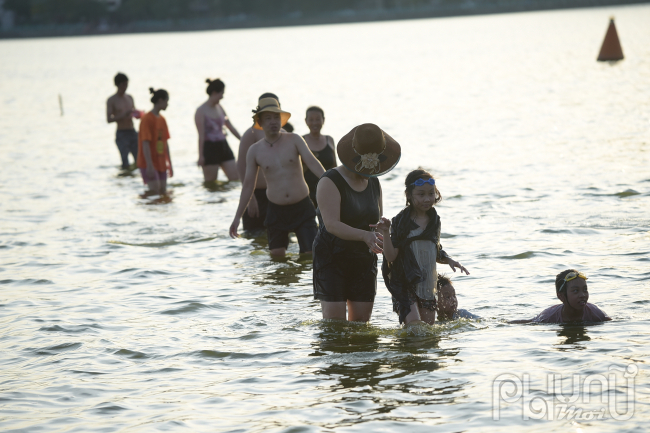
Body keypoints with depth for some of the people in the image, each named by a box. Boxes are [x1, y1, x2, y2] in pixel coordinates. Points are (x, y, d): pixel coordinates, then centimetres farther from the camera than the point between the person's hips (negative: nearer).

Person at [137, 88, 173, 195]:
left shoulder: (162, 120, 12)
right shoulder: (147, 119, -12)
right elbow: (145, 143, -17)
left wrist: (169, 164, 16)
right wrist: (149, 165, -22)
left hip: (161, 163, 8)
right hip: (149, 164, -8)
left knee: (163, 192, 4)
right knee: (155, 191, -15)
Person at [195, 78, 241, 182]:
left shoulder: (219, 108, 11)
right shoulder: (201, 111, -9)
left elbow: (230, 126, 19)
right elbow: (201, 135, -13)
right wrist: (201, 155, -17)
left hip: (223, 146, 7)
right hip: (209, 148, -7)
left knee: (236, 178, 1)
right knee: (211, 182, -2)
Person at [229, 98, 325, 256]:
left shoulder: (294, 140, -1)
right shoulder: (254, 151, 2)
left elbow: (312, 162, -13)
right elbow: (248, 185, 7)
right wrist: (237, 217, 7)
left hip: (302, 208, -1)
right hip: (276, 211, 1)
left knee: (312, 253, -8)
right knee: (277, 255, 1)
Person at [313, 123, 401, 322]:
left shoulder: (373, 183, 11)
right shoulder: (331, 182, -12)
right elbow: (332, 224, -22)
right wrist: (364, 235, -36)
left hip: (364, 260, 6)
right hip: (332, 259, -6)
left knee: (361, 322, 3)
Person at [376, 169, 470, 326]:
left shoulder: (434, 220, 8)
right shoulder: (400, 222, -9)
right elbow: (391, 256, -13)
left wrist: (449, 260, 2)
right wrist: (386, 234, -26)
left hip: (428, 286, 5)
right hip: (406, 285, -5)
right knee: (414, 326, -18)